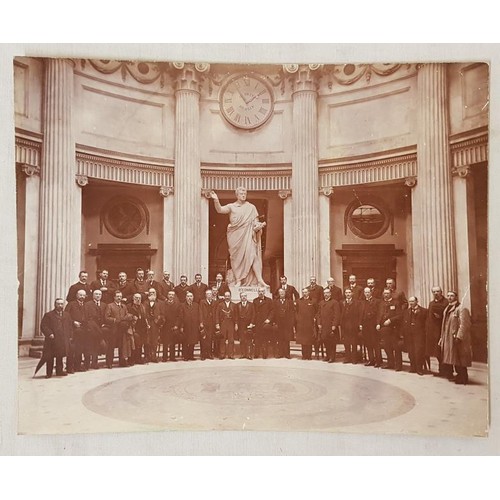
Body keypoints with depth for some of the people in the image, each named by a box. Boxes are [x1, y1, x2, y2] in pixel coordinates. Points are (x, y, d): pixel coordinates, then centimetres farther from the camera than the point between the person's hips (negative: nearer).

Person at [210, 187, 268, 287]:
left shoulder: (251, 207, 11)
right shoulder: (232, 206, 7)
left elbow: (255, 221, 9)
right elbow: (220, 210, -7)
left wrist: (260, 225, -14)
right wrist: (216, 200, -25)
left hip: (247, 235, 0)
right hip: (235, 235, 0)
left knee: (252, 255, -11)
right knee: (236, 257, -1)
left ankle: (259, 279, -14)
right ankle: (238, 280, 4)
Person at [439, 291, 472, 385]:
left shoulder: (461, 309, -11)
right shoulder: (447, 309, 17)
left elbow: (464, 324, -19)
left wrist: (458, 337, -24)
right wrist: (442, 338, 18)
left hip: (456, 339, -9)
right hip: (447, 339, 9)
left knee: (459, 360, -2)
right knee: (447, 361, 11)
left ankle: (462, 378, 8)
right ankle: (450, 376, 21)